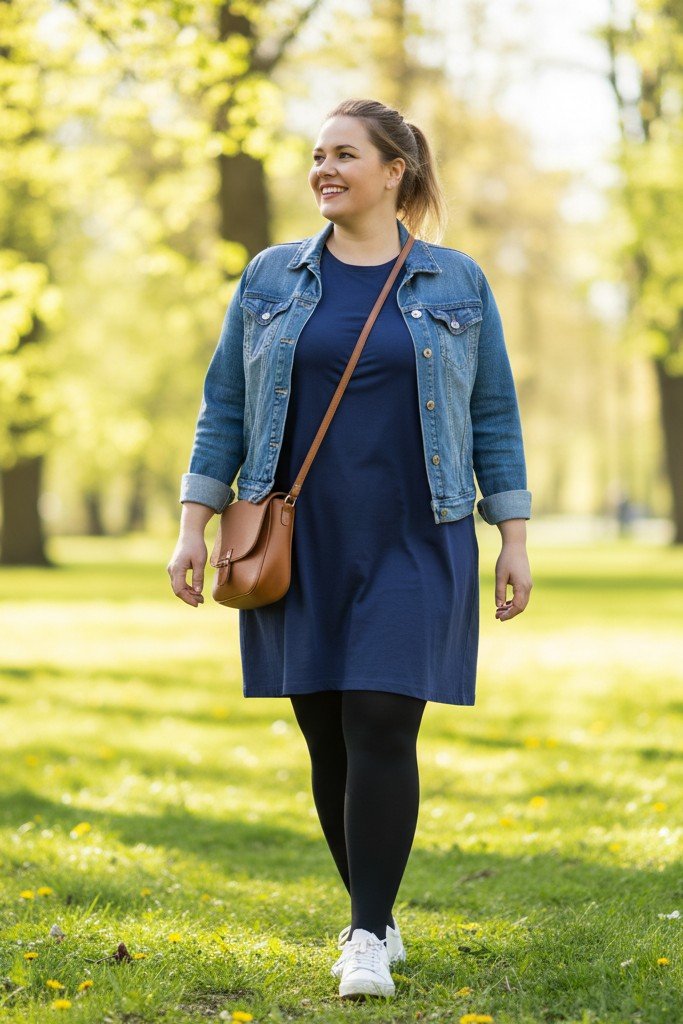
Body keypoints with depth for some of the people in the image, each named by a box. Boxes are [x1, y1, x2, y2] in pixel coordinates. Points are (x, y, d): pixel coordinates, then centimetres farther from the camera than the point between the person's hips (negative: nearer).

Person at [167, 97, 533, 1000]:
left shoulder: (457, 284, 5)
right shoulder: (271, 279, 8)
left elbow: (494, 417, 6)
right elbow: (225, 407, 8)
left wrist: (516, 540, 3)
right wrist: (193, 526, 2)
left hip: (413, 547, -2)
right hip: (301, 550, 2)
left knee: (382, 727, -12)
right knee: (327, 737, 4)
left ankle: (369, 941, -7)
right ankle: (376, 918, 21)